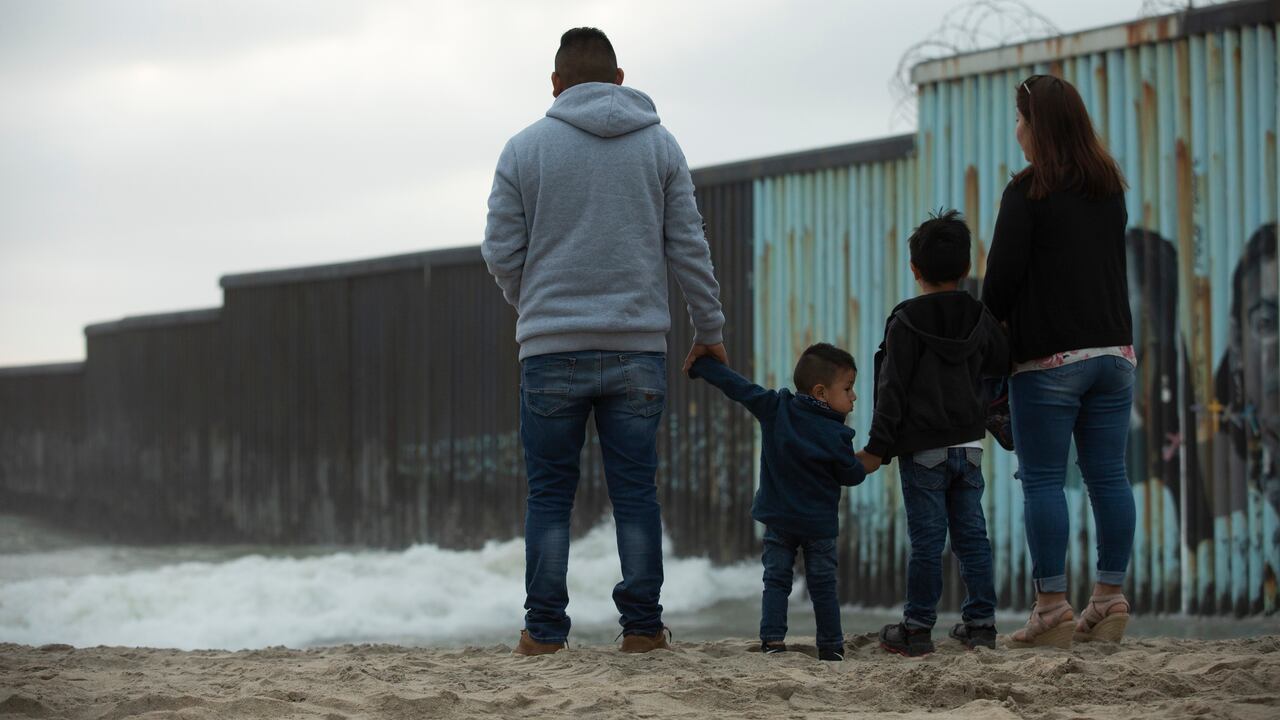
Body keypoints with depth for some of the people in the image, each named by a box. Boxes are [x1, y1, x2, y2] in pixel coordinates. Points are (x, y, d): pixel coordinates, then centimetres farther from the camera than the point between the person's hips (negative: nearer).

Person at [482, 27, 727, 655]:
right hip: (638, 346, 1)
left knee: (549, 494, 5)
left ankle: (544, 630, 3)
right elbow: (689, 249, 6)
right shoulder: (660, 145, 6)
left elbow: (501, 253, 2)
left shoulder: (525, 149, 1)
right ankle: (642, 626, 6)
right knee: (635, 493, 5)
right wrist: (709, 330, 16)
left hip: (551, 350, -1)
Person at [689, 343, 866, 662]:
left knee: (776, 579, 9)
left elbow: (736, 385, -3)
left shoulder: (775, 408, -8)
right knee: (823, 586, 9)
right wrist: (864, 464, 16)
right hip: (819, 525, -2)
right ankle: (831, 647, 13)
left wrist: (701, 364, 8)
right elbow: (851, 475, -7)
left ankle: (772, 640, -2)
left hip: (777, 519, 2)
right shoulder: (835, 436, -17)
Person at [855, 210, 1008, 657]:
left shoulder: (905, 322, -10)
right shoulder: (980, 319, 5)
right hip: (969, 446, 5)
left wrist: (878, 448, -8)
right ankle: (980, 623, 10)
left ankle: (917, 629, 3)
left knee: (926, 541, -3)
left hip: (922, 451, -5)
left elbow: (893, 390, -11)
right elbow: (1001, 365, 19)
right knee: (972, 536, 9)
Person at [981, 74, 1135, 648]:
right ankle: (1110, 600, 8)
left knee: (1043, 481, -2)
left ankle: (1052, 607, -5)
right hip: (1113, 350, 6)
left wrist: (991, 324, 7)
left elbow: (1003, 274, -10)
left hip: (1048, 358, -6)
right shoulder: (1109, 187, 11)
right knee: (1108, 476, 7)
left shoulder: (1029, 191, -11)